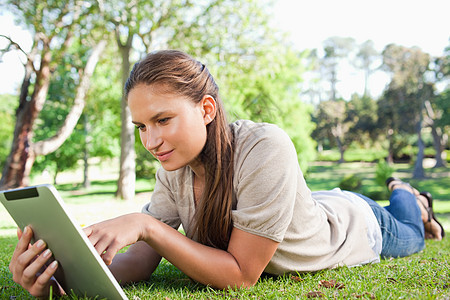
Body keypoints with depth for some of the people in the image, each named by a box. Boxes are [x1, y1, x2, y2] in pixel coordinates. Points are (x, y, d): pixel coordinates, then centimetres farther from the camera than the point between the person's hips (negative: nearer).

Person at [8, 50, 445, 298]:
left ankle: (409, 200, 59)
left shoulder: (265, 148, -46)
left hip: (354, 225, -4)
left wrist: (145, 224, -51)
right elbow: (143, 261, -30)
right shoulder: (174, 169, -26)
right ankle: (398, 198, 64)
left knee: (408, 239, 31)